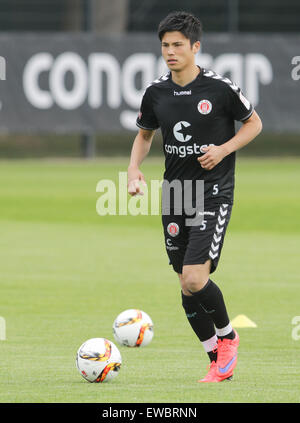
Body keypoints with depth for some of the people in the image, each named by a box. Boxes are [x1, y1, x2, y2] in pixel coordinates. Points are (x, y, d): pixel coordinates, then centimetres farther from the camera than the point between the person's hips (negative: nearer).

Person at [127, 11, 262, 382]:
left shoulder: (220, 88, -10)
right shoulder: (156, 93, 3)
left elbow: (254, 123, 3)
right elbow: (144, 134, 19)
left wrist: (224, 149, -13)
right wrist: (134, 168, 1)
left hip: (214, 191, -5)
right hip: (175, 193, 5)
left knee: (195, 279, -17)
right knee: (186, 286, 6)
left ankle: (227, 336, 11)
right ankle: (219, 362, 19)